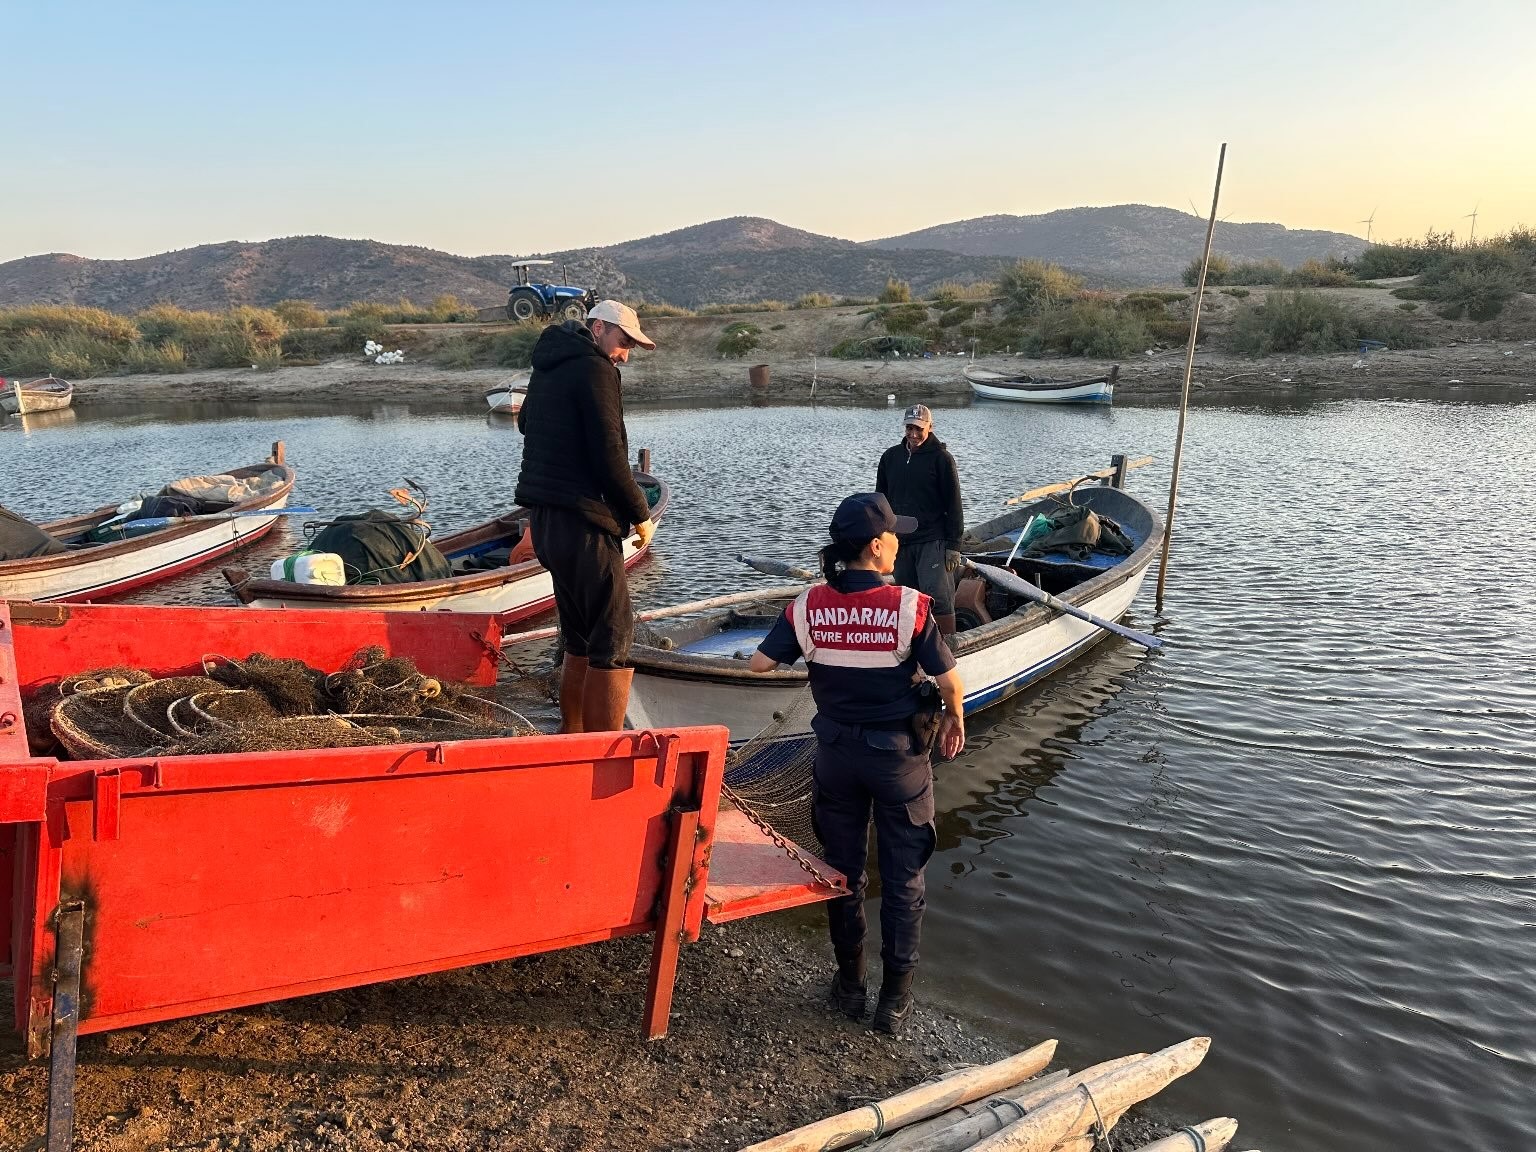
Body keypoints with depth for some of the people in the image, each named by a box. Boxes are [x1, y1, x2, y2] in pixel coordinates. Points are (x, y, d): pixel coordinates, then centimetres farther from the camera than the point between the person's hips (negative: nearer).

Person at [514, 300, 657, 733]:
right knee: (613, 645, -8)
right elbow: (609, 457, -15)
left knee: (580, 640, 19)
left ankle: (571, 738, 28)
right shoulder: (595, 371, -10)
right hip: (581, 522, -10)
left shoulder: (548, 367, 18)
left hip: (545, 515, 10)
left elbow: (526, 423, 38)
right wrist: (640, 514, -4)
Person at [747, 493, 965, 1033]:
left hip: (837, 754, 3)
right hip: (899, 756, -3)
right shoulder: (910, 607, -19)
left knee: (843, 872, 19)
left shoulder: (808, 606, -10)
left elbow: (759, 663, -5)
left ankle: (850, 984, 32)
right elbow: (950, 682, -16)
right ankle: (895, 998, 24)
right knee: (903, 881, 13)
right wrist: (955, 720, 6)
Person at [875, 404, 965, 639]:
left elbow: (953, 505, -4)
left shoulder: (941, 458, -4)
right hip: (900, 542, 5)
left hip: (932, 542, -5)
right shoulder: (890, 457, 10)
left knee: (938, 597, -12)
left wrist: (953, 545, -8)